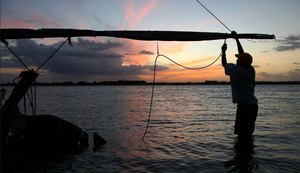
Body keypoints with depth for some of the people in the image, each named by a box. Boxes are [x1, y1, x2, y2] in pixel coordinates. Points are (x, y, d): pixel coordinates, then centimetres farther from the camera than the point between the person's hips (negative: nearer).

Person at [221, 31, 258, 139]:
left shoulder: (235, 70, -8)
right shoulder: (251, 70, 10)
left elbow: (224, 64, 11)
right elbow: (243, 54, 21)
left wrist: (223, 51, 26)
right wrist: (236, 39, 30)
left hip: (243, 106, -7)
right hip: (253, 106, 7)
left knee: (242, 135, -5)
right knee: (248, 134, 17)